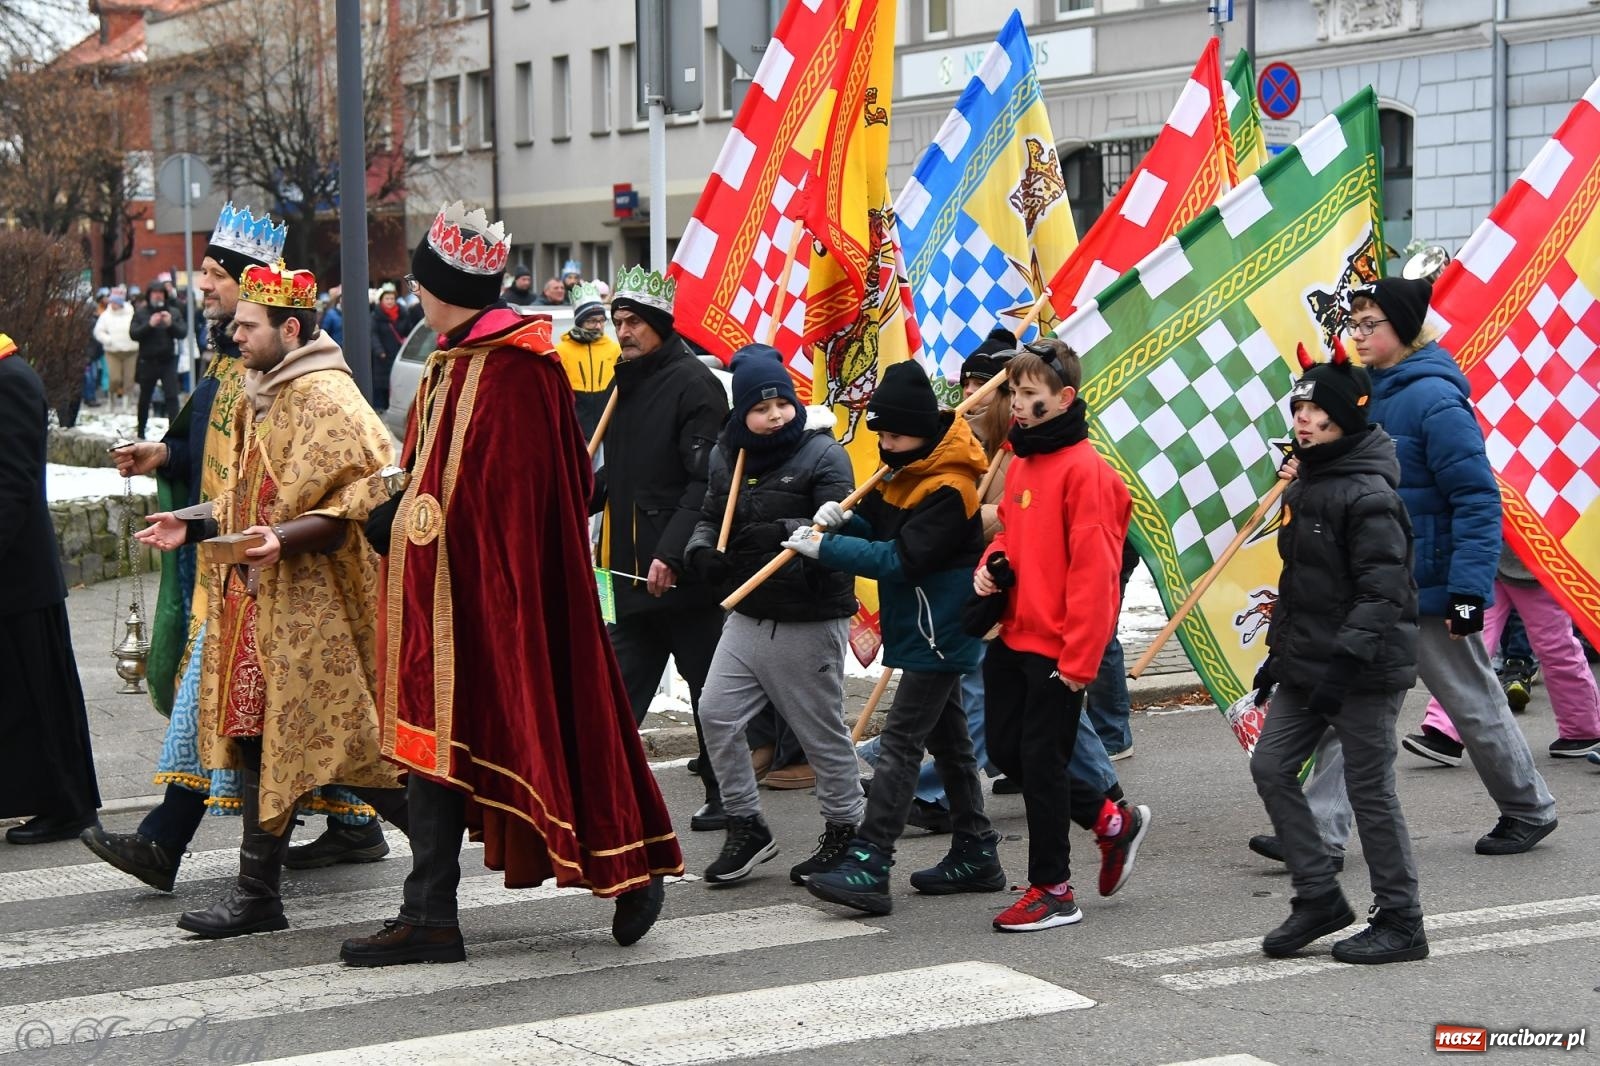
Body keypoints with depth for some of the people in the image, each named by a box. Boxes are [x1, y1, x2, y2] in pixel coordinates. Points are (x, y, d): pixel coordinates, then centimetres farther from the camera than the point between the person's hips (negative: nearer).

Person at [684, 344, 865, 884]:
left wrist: (780, 534, -32)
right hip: (747, 616, 6)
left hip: (809, 621, -6)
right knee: (717, 714, 0)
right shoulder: (728, 457, 9)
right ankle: (746, 828, 14)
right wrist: (702, 551, -5)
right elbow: (710, 519, 18)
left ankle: (844, 831, 21)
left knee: (822, 731, 3)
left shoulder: (823, 454, -10)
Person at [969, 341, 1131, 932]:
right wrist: (991, 562, 3)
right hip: (1012, 636, 9)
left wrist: (1080, 659, -20)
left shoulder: (1084, 469, -16)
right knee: (1006, 749, 13)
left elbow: (1092, 569, -19)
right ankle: (1108, 818, 31)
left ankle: (1052, 889, 11)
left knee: (1041, 760, -1)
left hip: (1056, 648, -9)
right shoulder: (1020, 462, 10)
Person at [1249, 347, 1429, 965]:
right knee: (1271, 767, 5)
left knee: (1371, 791, -2)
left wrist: (1345, 659, -26)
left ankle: (1400, 924, 10)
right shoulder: (1304, 486, 12)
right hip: (1307, 669, 9)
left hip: (1366, 672, -9)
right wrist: (1278, 649, 19)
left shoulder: (1368, 495, -17)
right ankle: (1318, 897, 16)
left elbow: (1382, 591, -22)